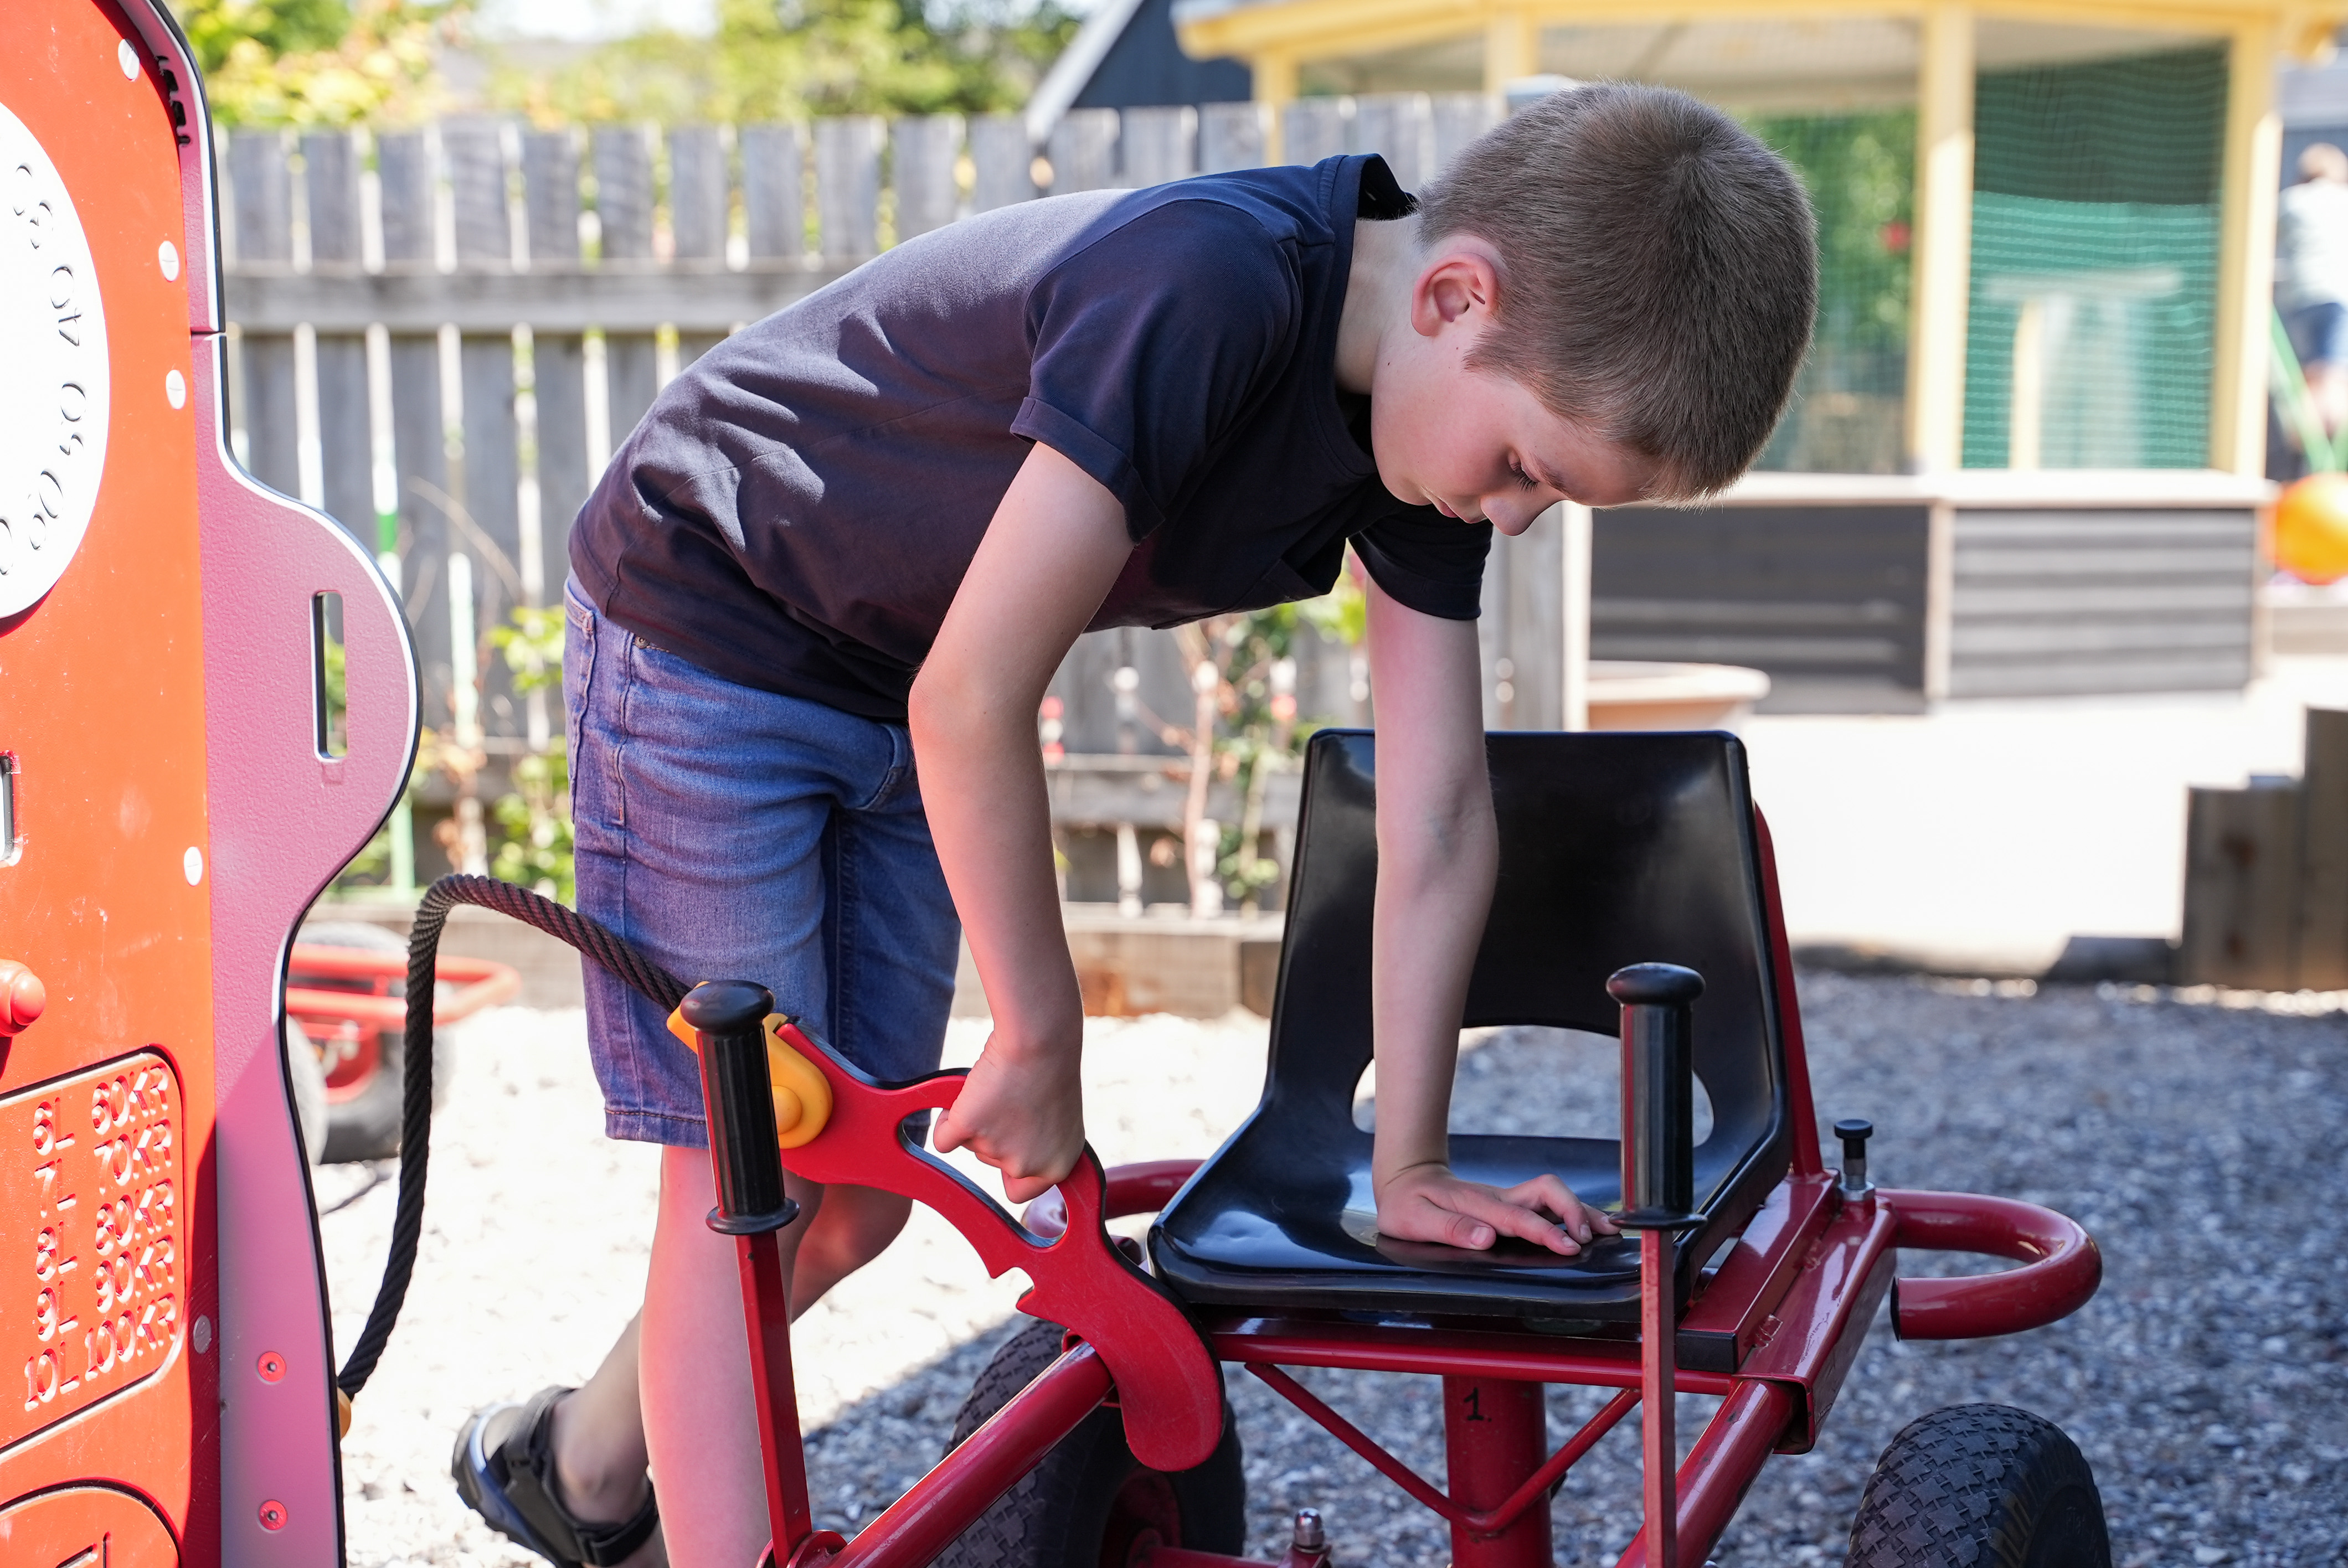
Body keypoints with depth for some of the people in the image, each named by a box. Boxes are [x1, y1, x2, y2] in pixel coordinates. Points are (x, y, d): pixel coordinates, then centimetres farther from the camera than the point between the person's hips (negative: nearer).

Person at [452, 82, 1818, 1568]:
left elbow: (1439, 816, -7)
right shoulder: (1210, 287, -36)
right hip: (704, 625, -7)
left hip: (887, 704, 8)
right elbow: (971, 703, -32)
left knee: (863, 1194, 12)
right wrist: (1043, 1039, -20)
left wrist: (1409, 1166, -6)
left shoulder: (1438, 399, -11)